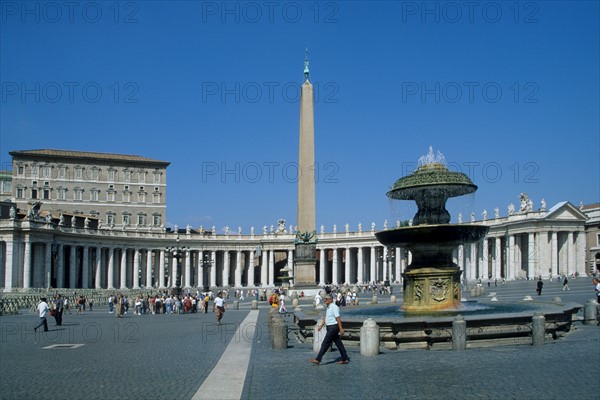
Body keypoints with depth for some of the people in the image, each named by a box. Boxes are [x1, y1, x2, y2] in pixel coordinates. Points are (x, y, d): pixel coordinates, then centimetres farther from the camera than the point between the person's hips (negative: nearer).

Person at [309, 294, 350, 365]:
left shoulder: (334, 307, -15)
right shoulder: (328, 308, 15)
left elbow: (338, 318, -19)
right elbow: (325, 318, 21)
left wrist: (341, 329, -22)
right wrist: (321, 325, 13)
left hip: (333, 328, -10)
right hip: (331, 328, 10)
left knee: (325, 344, -7)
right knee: (339, 343, 12)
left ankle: (317, 360, -4)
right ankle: (345, 359, 16)